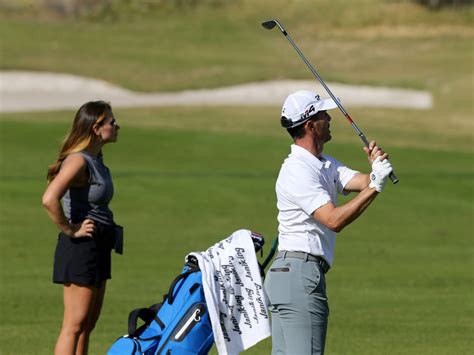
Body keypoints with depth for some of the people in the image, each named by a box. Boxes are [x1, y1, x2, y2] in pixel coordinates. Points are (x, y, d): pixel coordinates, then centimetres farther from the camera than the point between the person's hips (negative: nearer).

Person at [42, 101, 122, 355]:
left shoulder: (96, 160, 13)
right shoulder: (78, 161, -18)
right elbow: (49, 200, -31)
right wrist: (69, 230, -21)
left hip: (97, 248, 10)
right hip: (80, 248, -10)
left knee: (88, 324, 14)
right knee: (74, 325, -9)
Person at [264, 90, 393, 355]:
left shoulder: (325, 164, 17)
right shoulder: (298, 171, -14)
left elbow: (362, 182, 4)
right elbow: (334, 220, -23)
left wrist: (378, 168, -17)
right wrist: (374, 187, -24)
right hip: (300, 275, -10)